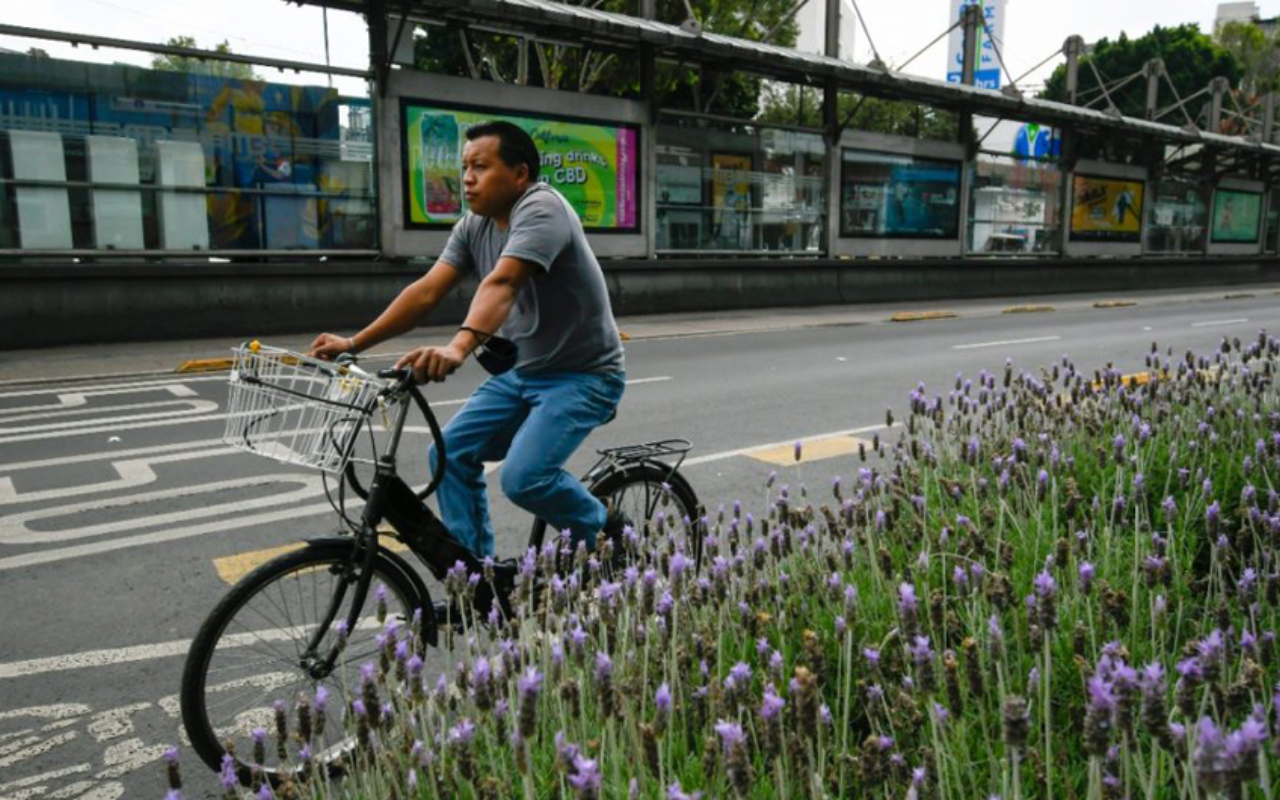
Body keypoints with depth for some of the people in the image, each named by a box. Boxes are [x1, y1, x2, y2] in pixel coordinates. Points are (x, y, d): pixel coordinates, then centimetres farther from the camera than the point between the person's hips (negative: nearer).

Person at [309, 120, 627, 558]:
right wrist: (353, 343, -11)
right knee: (450, 455, -2)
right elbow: (427, 291, -4)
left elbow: (501, 284, -37)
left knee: (524, 478, -22)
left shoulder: (540, 208, -20)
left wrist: (459, 347, -53)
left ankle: (604, 529, 6)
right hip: (521, 372, 8)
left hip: (582, 375, -8)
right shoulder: (473, 226, 3)